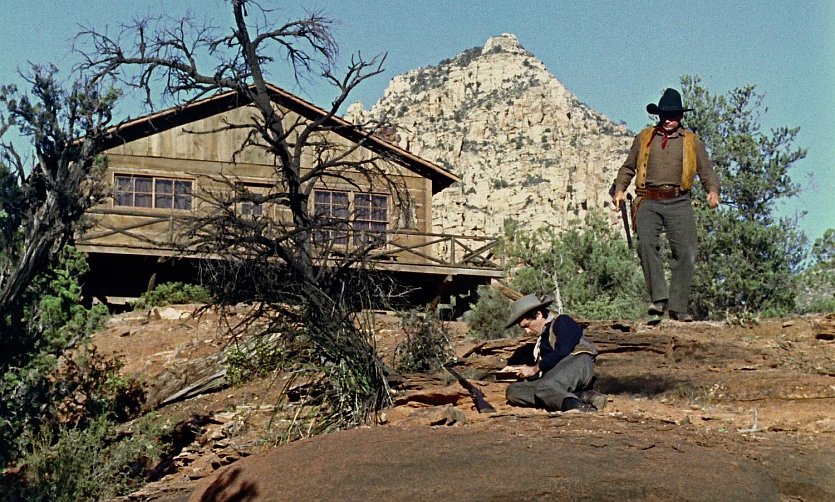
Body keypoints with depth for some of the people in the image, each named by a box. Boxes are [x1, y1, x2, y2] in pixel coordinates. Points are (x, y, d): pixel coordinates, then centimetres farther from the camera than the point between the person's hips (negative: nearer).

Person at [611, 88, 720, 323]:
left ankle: (678, 308, -1)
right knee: (646, 243, -24)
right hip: (649, 202, 0)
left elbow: (706, 171, 14)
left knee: (686, 253, -8)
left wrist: (713, 190, -6)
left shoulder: (693, 141, 16)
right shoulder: (643, 138, 16)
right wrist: (619, 189, 4)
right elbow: (628, 167, 21)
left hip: (679, 203, 1)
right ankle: (659, 298, -24)